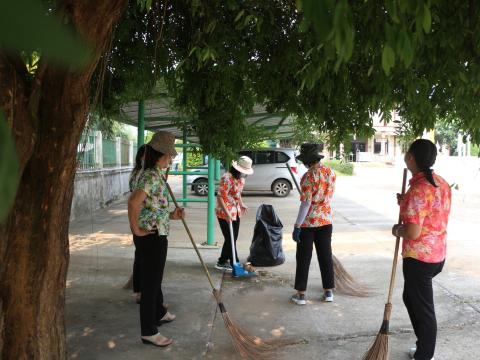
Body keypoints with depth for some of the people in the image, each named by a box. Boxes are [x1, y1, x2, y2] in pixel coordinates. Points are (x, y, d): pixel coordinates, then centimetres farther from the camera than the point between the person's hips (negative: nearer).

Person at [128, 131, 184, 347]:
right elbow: (133, 203, -33)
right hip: (151, 238, -10)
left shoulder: (155, 175, 11)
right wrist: (136, 230, -24)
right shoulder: (152, 176, -20)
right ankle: (149, 332, 12)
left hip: (157, 236, 10)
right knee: (150, 282, 0)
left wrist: (171, 216, 11)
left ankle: (159, 313, 43)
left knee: (155, 278, 24)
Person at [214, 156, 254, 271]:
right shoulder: (227, 178, -22)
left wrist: (242, 204, 9)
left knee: (233, 239, 13)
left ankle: (222, 262, 25)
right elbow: (220, 197, -23)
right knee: (230, 239, -1)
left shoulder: (241, 178, 7)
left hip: (236, 213, 9)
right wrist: (227, 213, -29)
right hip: (225, 214, -9)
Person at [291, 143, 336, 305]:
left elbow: (306, 203, -20)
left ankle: (301, 294, 11)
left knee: (304, 259, 5)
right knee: (325, 256, 14)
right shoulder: (331, 173, 2)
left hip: (308, 222, -5)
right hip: (325, 221, 5)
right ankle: (328, 292, 21)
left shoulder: (308, 176, -17)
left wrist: (296, 226, -17)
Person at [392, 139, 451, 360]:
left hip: (419, 258, -9)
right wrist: (406, 203, 12)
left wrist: (397, 230, -8)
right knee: (411, 298, 25)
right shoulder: (441, 183, 5)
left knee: (423, 309, 5)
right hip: (437, 254, 9)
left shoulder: (418, 190, -24)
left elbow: (413, 232, -28)